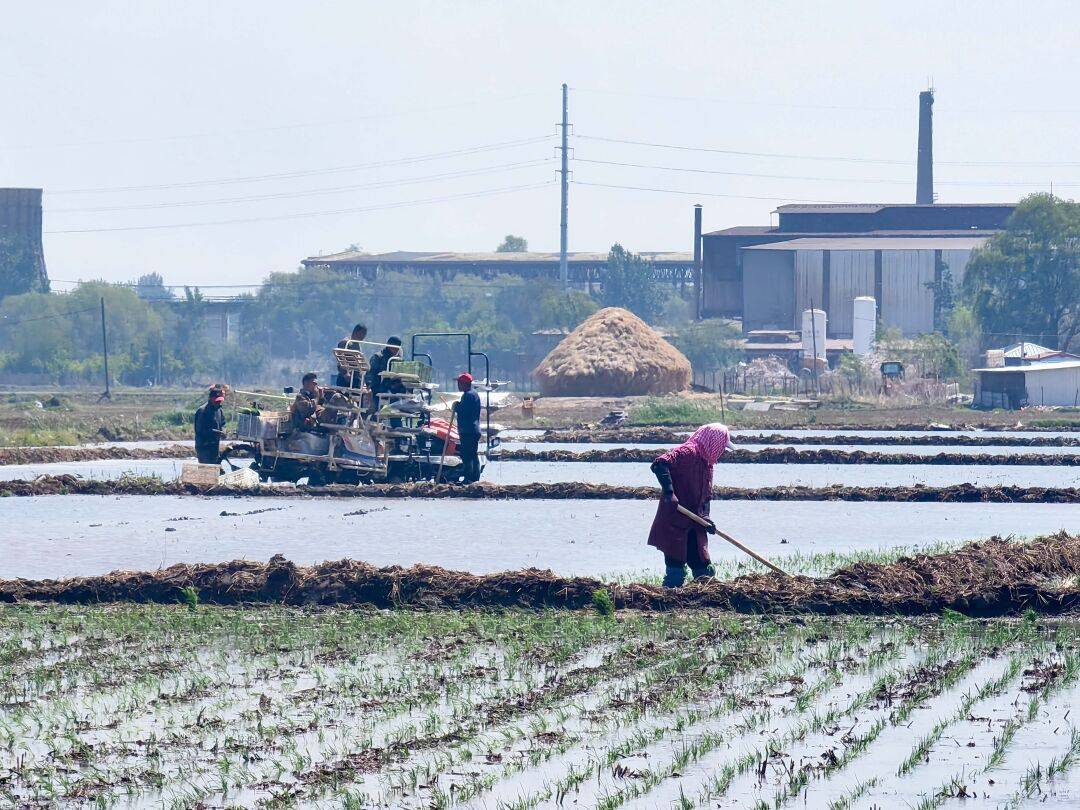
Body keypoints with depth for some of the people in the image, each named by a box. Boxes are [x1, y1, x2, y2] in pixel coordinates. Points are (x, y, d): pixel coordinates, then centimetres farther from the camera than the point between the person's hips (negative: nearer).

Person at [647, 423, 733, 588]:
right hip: (674, 524, -9)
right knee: (676, 574, -8)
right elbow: (660, 464, -27)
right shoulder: (687, 452, -13)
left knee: (705, 571, 11)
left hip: (694, 526, 9)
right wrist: (669, 491, -34)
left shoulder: (707, 464, 17)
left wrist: (705, 517, 2)